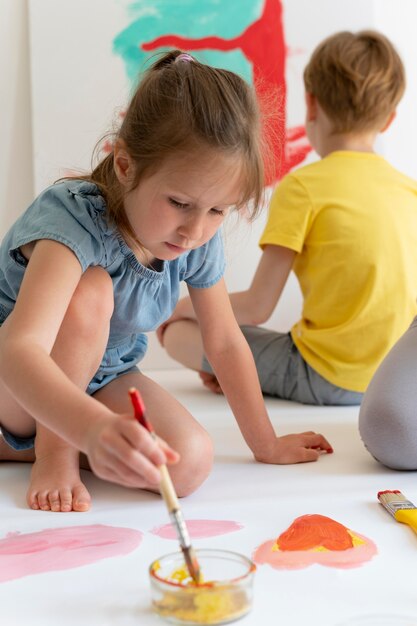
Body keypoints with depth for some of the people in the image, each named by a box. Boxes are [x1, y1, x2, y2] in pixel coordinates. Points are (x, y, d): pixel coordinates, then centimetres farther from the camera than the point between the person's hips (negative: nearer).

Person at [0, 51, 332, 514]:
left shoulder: (199, 242, -14)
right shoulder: (73, 218, -34)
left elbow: (225, 341, 0)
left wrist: (266, 445, 6)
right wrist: (95, 428, -67)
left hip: (101, 380, 6)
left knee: (191, 462, -21)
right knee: (90, 289, -33)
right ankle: (51, 451, -14)